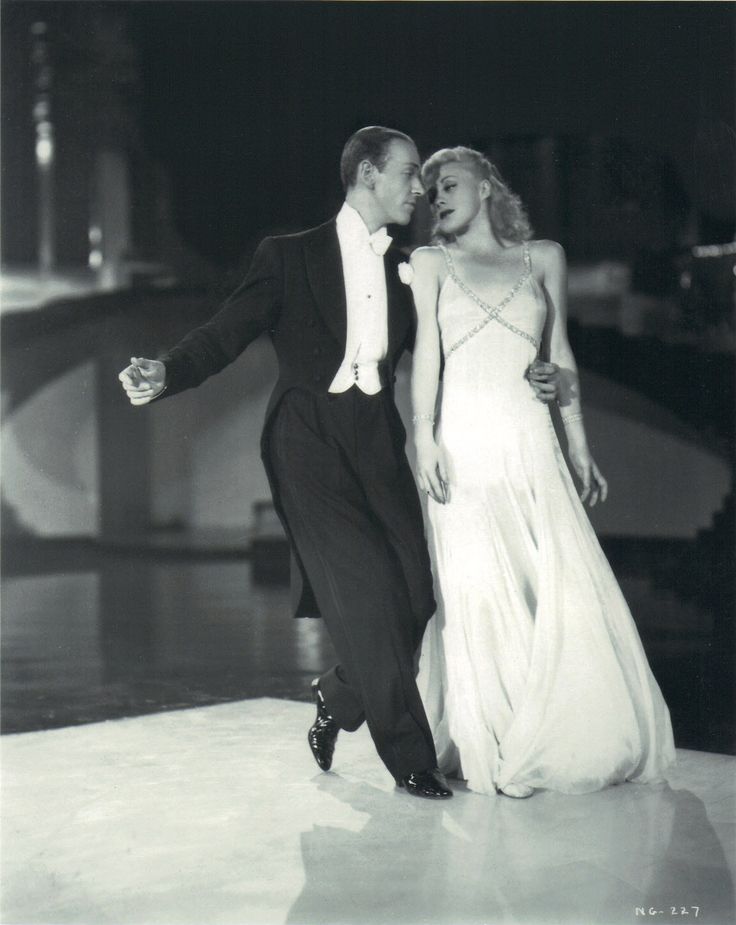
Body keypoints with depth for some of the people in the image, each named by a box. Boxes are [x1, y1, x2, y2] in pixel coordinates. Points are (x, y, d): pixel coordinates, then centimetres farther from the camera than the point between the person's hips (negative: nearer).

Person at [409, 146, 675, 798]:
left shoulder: (543, 257, 14)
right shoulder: (432, 262, 11)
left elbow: (559, 355, 16)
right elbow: (425, 352, 2)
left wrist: (581, 450, 13)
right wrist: (424, 438, -11)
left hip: (532, 444, 2)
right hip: (466, 443, -1)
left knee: (564, 589, -4)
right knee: (480, 592, -6)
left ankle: (567, 742, 9)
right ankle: (491, 750, 2)